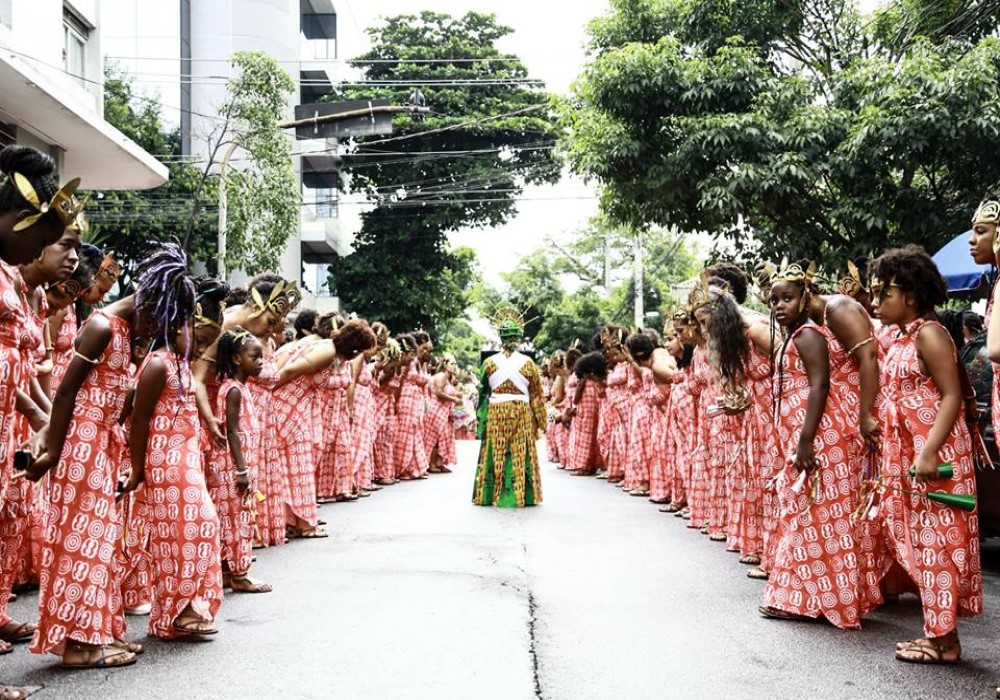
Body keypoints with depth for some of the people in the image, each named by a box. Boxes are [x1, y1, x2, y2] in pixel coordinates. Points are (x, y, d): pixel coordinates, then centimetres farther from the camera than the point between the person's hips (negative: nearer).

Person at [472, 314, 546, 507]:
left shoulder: (490, 362, -3)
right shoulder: (527, 363, -4)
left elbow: (483, 392, 2)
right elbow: (536, 395, 1)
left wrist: (481, 417, 11)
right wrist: (540, 421, 8)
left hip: (495, 414, 0)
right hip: (522, 414, 0)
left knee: (495, 455, 7)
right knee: (521, 455, 6)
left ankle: (493, 494, 12)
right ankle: (521, 495, 11)